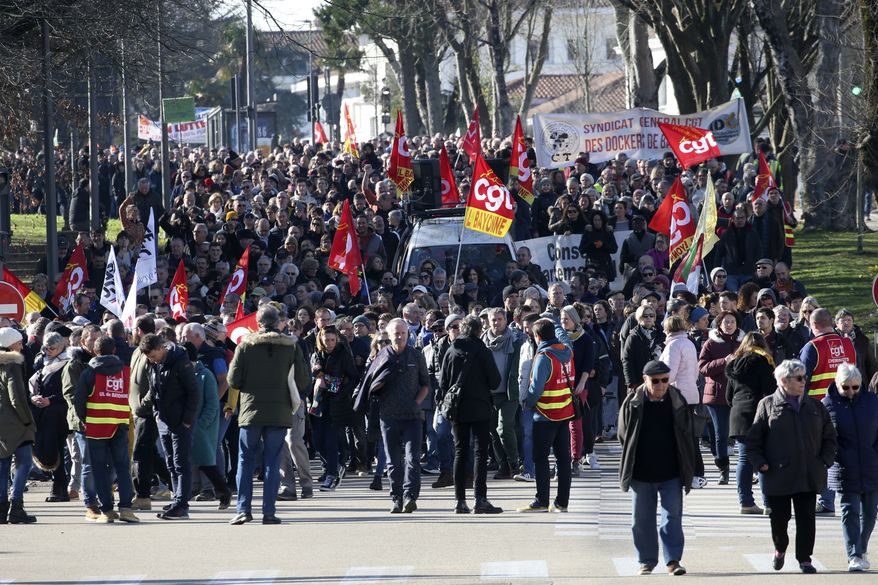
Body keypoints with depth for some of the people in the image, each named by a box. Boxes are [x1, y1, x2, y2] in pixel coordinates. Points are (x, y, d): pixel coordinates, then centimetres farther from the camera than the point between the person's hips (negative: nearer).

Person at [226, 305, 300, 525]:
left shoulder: (245, 345, -4)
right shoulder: (290, 347, -1)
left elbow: (233, 381, -3)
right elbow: (300, 380, 3)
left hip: (251, 410, -1)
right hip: (280, 412, 1)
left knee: (246, 462, 5)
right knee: (272, 463, 4)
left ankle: (243, 509, -2)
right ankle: (269, 511, 1)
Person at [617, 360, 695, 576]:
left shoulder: (677, 402, -3)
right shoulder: (632, 404, -5)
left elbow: (687, 436, 3)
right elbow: (623, 436, 4)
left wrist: (687, 469, 1)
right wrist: (629, 465, 3)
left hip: (671, 475, -1)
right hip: (641, 475, 1)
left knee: (673, 517, -2)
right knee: (642, 520, 8)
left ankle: (673, 560, 3)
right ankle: (646, 561, 19)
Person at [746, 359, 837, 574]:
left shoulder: (815, 407, 9)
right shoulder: (768, 405, 0)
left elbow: (829, 437, 15)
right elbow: (753, 439, 2)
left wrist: (825, 460, 2)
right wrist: (760, 463, -8)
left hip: (808, 474, 2)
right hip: (778, 475, -2)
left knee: (806, 518, 0)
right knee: (779, 517, 7)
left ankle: (804, 558, 9)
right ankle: (780, 548, 33)